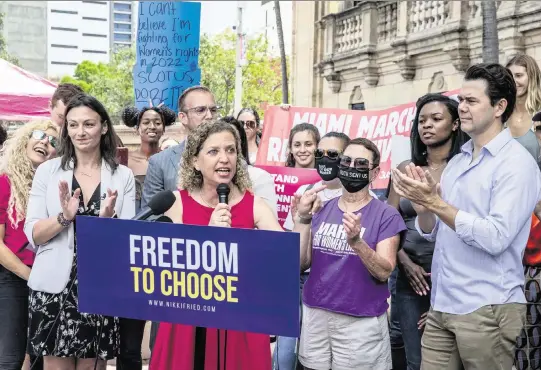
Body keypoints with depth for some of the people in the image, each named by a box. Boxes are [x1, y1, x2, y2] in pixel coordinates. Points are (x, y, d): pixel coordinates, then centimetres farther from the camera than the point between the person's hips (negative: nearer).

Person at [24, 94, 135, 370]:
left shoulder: (123, 176, 1)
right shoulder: (47, 171, 1)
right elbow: (32, 235, -2)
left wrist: (108, 217, -19)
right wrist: (64, 217, -20)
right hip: (54, 287, 0)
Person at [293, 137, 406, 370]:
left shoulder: (386, 215, -6)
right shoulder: (321, 209, 5)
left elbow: (384, 272, -14)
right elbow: (301, 263, 0)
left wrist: (356, 241, -29)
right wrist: (302, 218, -11)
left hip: (361, 322, -3)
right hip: (315, 315, 4)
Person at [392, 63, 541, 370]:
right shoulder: (456, 161, 12)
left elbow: (496, 238, -21)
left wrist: (435, 202, -20)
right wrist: (423, 208, -9)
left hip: (487, 309, -6)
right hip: (441, 306, 7)